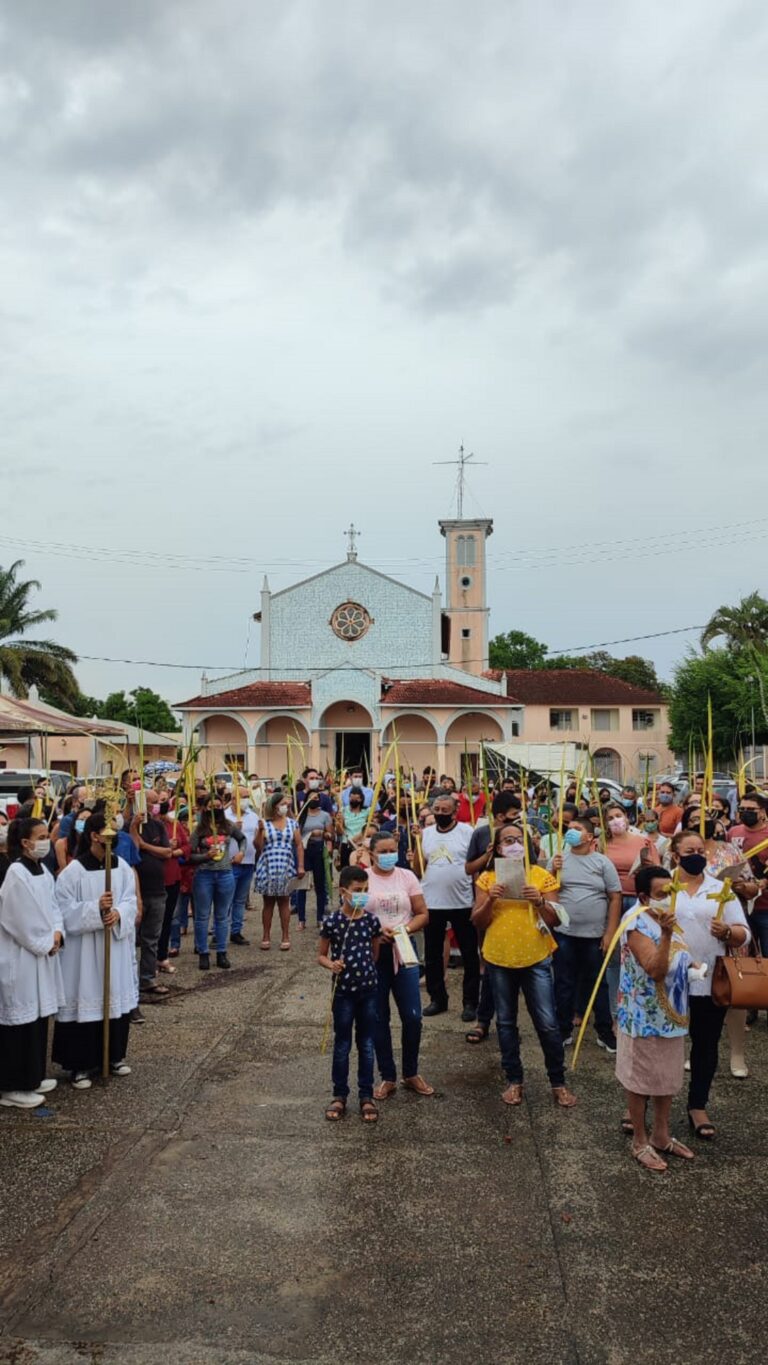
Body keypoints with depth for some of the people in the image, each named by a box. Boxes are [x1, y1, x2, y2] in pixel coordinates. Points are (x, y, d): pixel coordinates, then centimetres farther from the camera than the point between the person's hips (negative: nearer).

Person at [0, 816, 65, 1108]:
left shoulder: (42, 870, 7)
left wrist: (57, 933, -4)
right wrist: (46, 943, -11)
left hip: (41, 953, 9)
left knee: (38, 1015, 15)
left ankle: (32, 1077, 27)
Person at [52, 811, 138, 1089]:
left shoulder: (122, 866, 2)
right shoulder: (74, 871, -11)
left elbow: (130, 901, 1)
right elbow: (65, 911, -12)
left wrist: (118, 913, -19)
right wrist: (96, 909, -25)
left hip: (116, 945, 5)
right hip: (85, 947, -4)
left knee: (117, 996, 12)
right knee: (87, 999, 0)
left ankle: (115, 1055, 29)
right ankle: (81, 1064, 13)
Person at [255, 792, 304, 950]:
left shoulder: (292, 823, 7)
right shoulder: (264, 824, 1)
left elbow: (299, 846, 7)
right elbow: (258, 847, -3)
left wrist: (300, 866, -1)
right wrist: (260, 830, -17)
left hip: (286, 867, 1)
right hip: (268, 867, -1)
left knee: (284, 902, 5)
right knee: (268, 902, 5)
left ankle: (285, 936, 10)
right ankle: (265, 936, 11)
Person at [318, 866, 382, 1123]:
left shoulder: (372, 921, -3)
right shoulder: (331, 921, -11)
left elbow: (376, 954, 9)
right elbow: (321, 955, -2)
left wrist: (371, 975, 2)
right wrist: (331, 964, -21)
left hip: (368, 989, 2)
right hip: (343, 991, -2)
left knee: (367, 1046, 11)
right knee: (342, 1046, 10)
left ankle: (366, 1096, 23)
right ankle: (339, 1096, 24)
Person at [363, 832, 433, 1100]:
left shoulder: (407, 876, 4)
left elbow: (423, 913, 4)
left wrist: (405, 929, -14)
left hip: (403, 952, 1)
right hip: (372, 953, -1)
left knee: (412, 1017, 1)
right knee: (379, 1019, 6)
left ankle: (411, 1073, 22)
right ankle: (388, 1077, 21)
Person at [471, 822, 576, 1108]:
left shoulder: (542, 876, -1)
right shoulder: (487, 878, 1)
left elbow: (555, 920, -1)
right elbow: (477, 923, 0)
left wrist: (540, 902, -19)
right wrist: (490, 900, -17)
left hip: (536, 959, -1)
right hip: (498, 959, 1)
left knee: (547, 1023, 0)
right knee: (505, 1023, 11)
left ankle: (558, 1082, 15)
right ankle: (514, 1080, 24)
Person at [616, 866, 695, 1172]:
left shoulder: (664, 917, 4)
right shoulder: (638, 924, -22)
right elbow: (656, 970, -32)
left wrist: (691, 964, 4)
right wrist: (666, 934, -40)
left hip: (671, 1015, 9)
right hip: (644, 1018, -9)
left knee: (667, 1078, 19)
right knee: (640, 1080, 7)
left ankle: (661, 1136, 35)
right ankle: (640, 1142, 22)